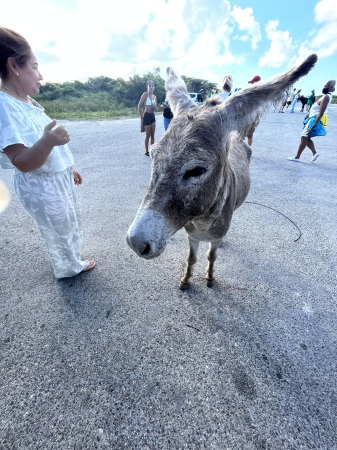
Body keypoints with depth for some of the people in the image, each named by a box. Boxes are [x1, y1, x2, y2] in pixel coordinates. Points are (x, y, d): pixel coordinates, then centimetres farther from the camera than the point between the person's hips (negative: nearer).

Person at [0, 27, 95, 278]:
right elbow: (22, 162, -29)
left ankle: (72, 260, 49)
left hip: (60, 178, 10)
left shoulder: (29, 103, 7)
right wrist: (47, 141, -45)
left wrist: (70, 168, 21)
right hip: (41, 185, -10)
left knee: (73, 222, 26)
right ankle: (69, 268, 35)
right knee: (61, 231, 9)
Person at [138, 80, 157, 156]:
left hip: (153, 116, 6)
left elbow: (156, 109, 15)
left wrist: (155, 106, -6)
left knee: (152, 135, 9)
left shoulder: (154, 96, 10)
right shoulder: (145, 94, -9)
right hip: (147, 116, -6)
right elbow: (139, 105, -11)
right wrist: (141, 115, -8)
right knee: (148, 135, -2)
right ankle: (147, 151, 8)